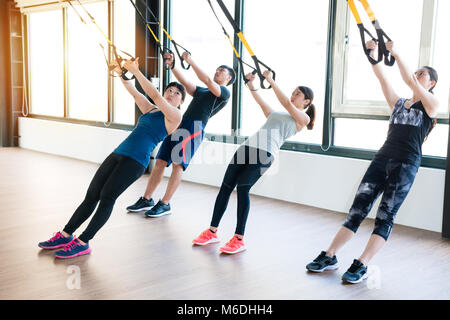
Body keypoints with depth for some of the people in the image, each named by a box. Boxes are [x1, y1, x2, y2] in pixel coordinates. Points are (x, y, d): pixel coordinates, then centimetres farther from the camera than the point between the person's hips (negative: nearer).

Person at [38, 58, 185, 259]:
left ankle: (82, 243, -8)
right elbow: (135, 93, 19)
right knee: (91, 195, 2)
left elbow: (154, 94, -8)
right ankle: (65, 235, 9)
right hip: (119, 153, 7)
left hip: (136, 160, -6)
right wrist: (121, 74, 6)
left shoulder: (175, 116, 1)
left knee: (107, 197, -15)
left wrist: (135, 71, -9)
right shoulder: (150, 110, 23)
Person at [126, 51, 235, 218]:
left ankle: (165, 204, -10)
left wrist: (191, 61, -10)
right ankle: (147, 200, 7)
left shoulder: (224, 93, 7)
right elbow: (184, 81, 26)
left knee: (178, 164, -15)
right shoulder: (201, 91, 32)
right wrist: (172, 65, 14)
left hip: (195, 127, -7)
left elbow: (208, 81, -9)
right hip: (179, 124, 7)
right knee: (160, 161, 2)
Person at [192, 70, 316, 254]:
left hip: (265, 153, -6)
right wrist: (250, 84, 14)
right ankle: (212, 232, 8)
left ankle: (239, 239, -17)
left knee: (243, 187, -22)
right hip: (248, 145, 6)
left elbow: (287, 103, -2)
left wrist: (270, 80, -3)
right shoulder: (275, 114, 33)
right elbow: (259, 101, 28)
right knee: (226, 187, -2)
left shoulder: (303, 118, 13)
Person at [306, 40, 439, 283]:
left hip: (406, 164, -5)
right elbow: (382, 78, 10)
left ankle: (361, 266, -8)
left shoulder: (431, 105, 5)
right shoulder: (397, 103, 20)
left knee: (385, 216, -7)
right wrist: (372, 53, -1)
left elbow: (410, 81, -9)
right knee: (358, 208, -1)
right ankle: (329, 257, 0)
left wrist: (395, 53, -10)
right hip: (382, 159, 5)